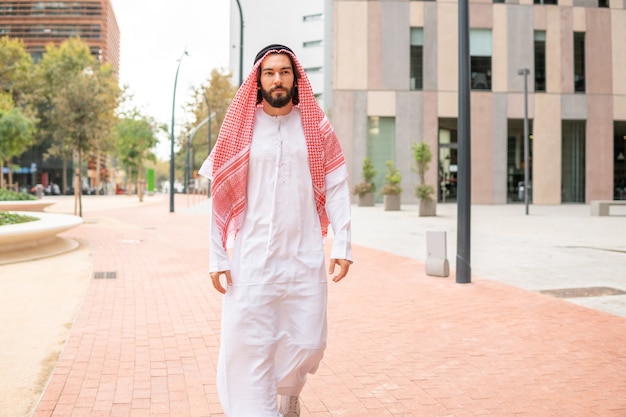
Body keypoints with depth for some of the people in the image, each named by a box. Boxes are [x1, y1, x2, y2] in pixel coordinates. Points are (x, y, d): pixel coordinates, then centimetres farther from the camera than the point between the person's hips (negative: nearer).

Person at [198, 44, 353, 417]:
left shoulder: (317, 128, 6)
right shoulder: (241, 129, 3)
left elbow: (337, 188, 2)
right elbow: (221, 196, 2)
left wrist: (343, 245, -7)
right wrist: (217, 257, -3)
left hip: (305, 256, 1)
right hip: (252, 257, -1)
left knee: (307, 342, 8)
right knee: (249, 344, -3)